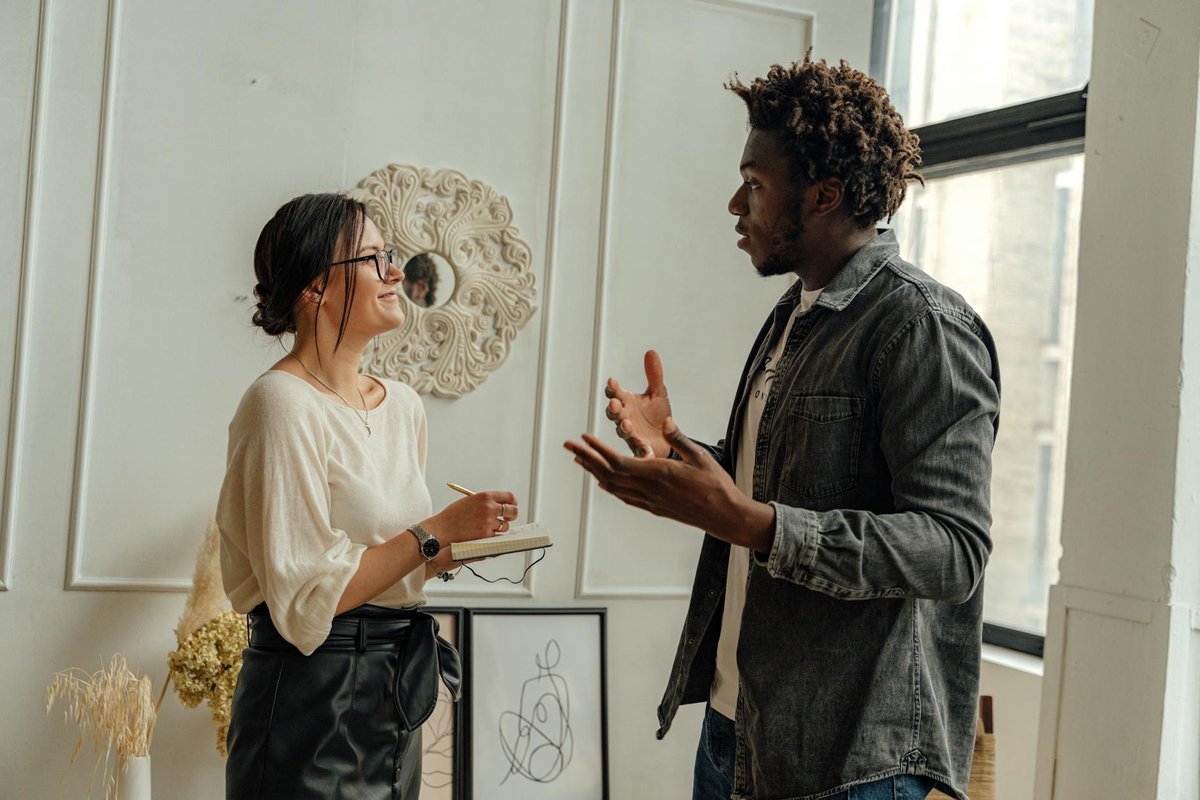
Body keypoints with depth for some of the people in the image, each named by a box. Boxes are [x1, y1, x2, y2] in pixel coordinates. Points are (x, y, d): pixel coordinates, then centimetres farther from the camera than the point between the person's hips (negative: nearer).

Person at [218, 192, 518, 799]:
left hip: (398, 693, 7)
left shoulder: (403, 405, 7)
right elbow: (307, 598, -21)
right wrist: (438, 531, -17)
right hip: (313, 694, -7)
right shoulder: (284, 402, -16)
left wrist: (468, 540, -2)